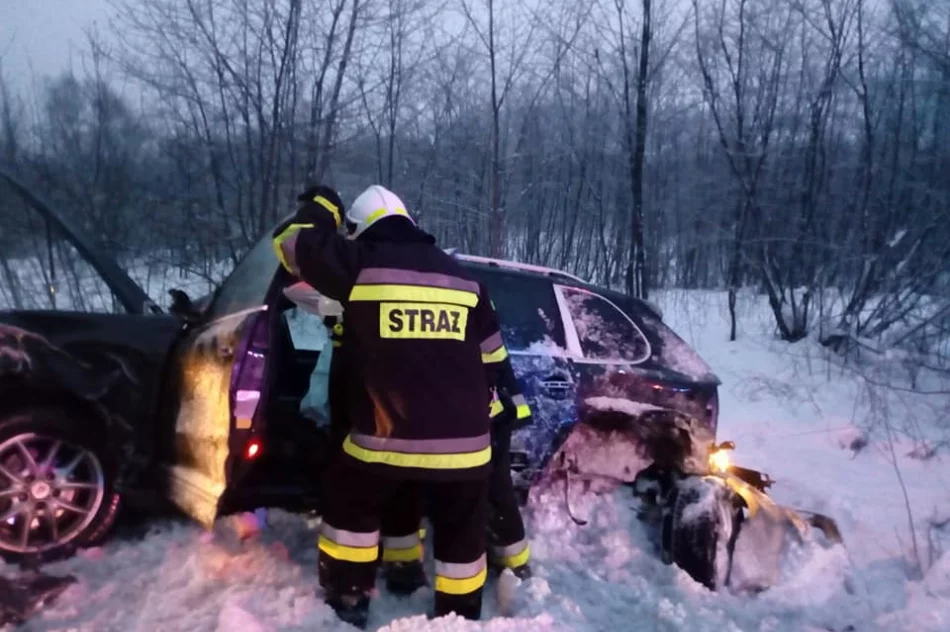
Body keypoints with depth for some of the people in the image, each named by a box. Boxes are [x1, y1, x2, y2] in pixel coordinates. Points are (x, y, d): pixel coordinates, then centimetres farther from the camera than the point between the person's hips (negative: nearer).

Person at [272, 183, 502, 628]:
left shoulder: (360, 263, -3)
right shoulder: (461, 276, 12)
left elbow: (292, 244, 6)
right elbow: (489, 356, 15)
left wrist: (322, 208, 24)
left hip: (387, 440, -3)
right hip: (464, 442, 3)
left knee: (350, 506, 24)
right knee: (461, 536, 18)